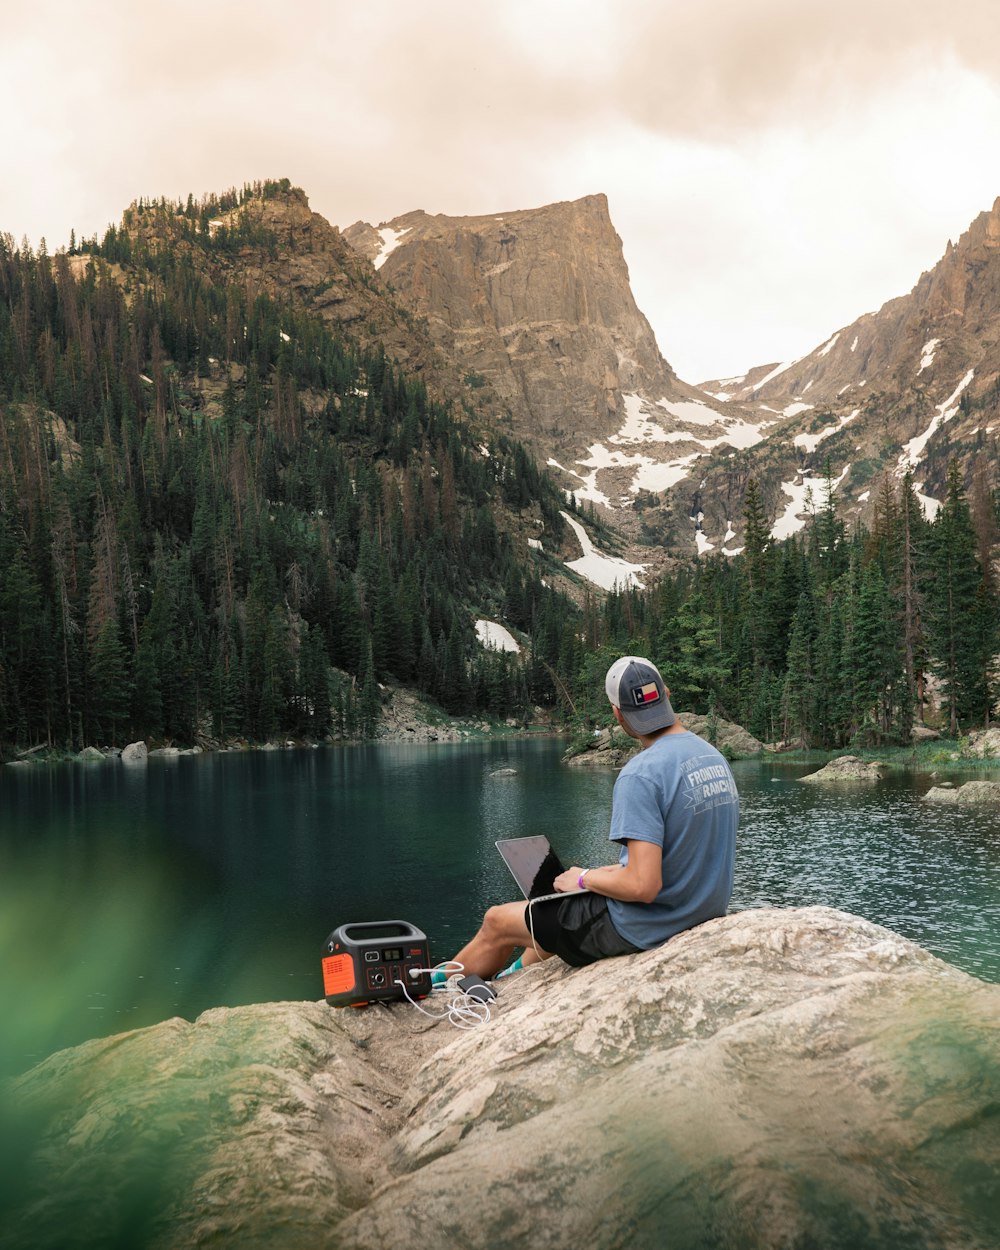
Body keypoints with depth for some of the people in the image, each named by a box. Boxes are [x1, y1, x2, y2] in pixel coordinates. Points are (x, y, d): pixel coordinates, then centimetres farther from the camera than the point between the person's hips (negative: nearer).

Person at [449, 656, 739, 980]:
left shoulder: (641, 774, -25)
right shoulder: (715, 758, 2)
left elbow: (643, 886, -30)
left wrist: (584, 878, -11)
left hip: (643, 929, -8)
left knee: (496, 923, 14)